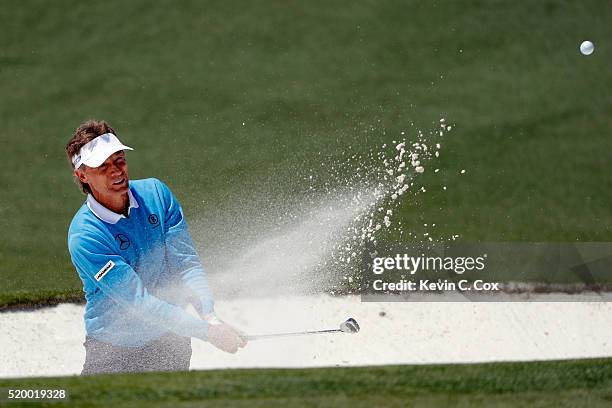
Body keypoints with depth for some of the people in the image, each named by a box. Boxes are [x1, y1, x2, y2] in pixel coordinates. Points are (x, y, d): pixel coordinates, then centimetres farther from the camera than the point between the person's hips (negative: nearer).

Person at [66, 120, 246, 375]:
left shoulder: (155, 193, -5)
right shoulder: (84, 237, -22)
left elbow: (186, 262, -6)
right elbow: (137, 301, -26)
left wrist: (208, 315, -24)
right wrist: (206, 331, -32)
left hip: (169, 341, 4)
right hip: (113, 351, -4)